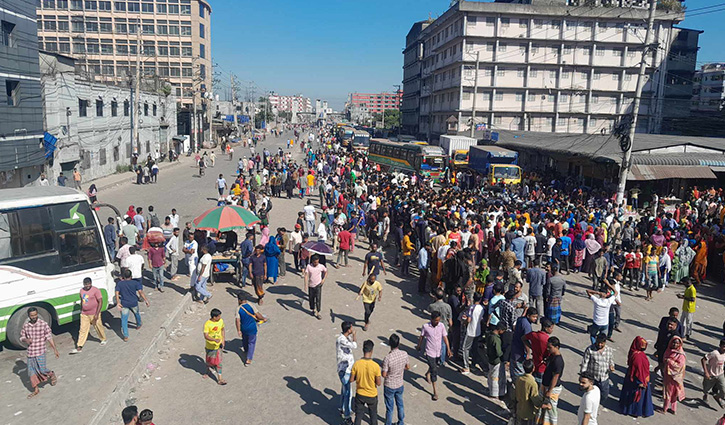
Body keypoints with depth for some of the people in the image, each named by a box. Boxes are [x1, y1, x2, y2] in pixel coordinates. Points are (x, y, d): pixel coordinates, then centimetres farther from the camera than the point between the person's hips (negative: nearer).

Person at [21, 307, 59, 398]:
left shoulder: (44, 324, -10)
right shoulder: (26, 326, 2)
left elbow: (49, 337, -8)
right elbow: (22, 337, 14)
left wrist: (55, 349, -10)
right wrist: (26, 340, -11)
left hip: (40, 352, -4)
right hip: (30, 352, 4)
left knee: (42, 370, -7)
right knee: (31, 372, 9)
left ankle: (52, 375, 26)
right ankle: (35, 390, 24)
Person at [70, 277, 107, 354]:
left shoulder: (95, 290, -14)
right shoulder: (82, 290, 6)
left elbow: (100, 302, -17)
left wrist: (97, 314, -21)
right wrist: (81, 311, 21)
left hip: (94, 314, -5)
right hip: (84, 314, 5)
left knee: (98, 327, 10)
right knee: (83, 330, 2)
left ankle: (104, 340, 33)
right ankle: (79, 347, 3)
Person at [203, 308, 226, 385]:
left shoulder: (221, 321, -9)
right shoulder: (207, 324, -24)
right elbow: (206, 336, -29)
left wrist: (223, 340, 4)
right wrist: (215, 340, -44)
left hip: (218, 345, 3)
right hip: (210, 346, -3)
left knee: (218, 361, 4)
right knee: (209, 360, 19)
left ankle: (219, 379, 8)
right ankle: (208, 371, 47)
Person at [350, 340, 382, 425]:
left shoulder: (356, 364, -19)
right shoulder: (375, 366, -24)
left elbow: (351, 380, -9)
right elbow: (379, 383, -15)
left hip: (360, 394, 2)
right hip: (372, 395, -1)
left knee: (358, 415, 18)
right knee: (373, 415, 21)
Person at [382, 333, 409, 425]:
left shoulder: (387, 358, -30)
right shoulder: (404, 354, -16)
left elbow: (384, 375, -21)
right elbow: (408, 367, 1)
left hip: (389, 386, -4)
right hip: (400, 384, 4)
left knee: (389, 408, 13)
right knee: (400, 404, 25)